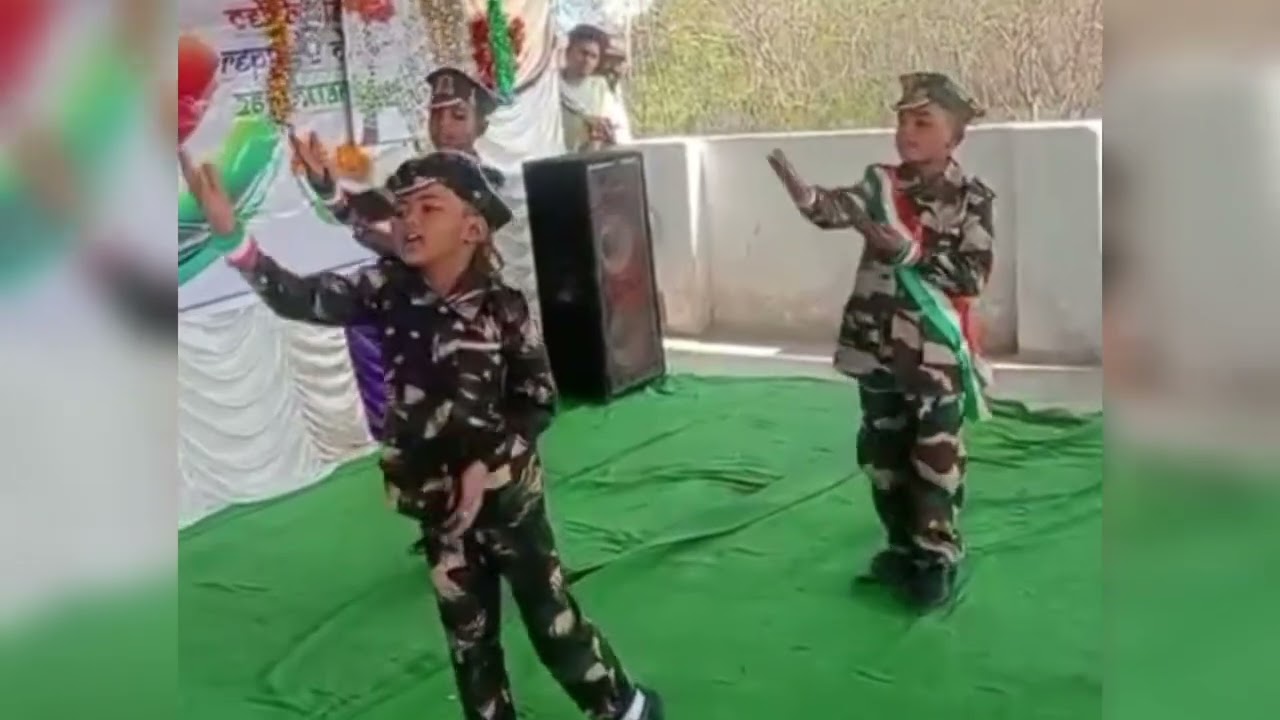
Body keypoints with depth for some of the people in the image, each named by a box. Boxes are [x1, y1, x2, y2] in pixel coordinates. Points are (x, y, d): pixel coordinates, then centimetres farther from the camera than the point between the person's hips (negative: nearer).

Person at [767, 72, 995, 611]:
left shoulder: (971, 198, -6)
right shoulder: (881, 184, 2)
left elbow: (974, 275, -14)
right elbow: (838, 208, -19)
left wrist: (912, 252, -23)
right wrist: (803, 192, -41)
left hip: (937, 353, -4)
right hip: (878, 348, 4)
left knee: (935, 460, 3)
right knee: (882, 454, 14)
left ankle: (937, 559, 16)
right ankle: (903, 547, 31)